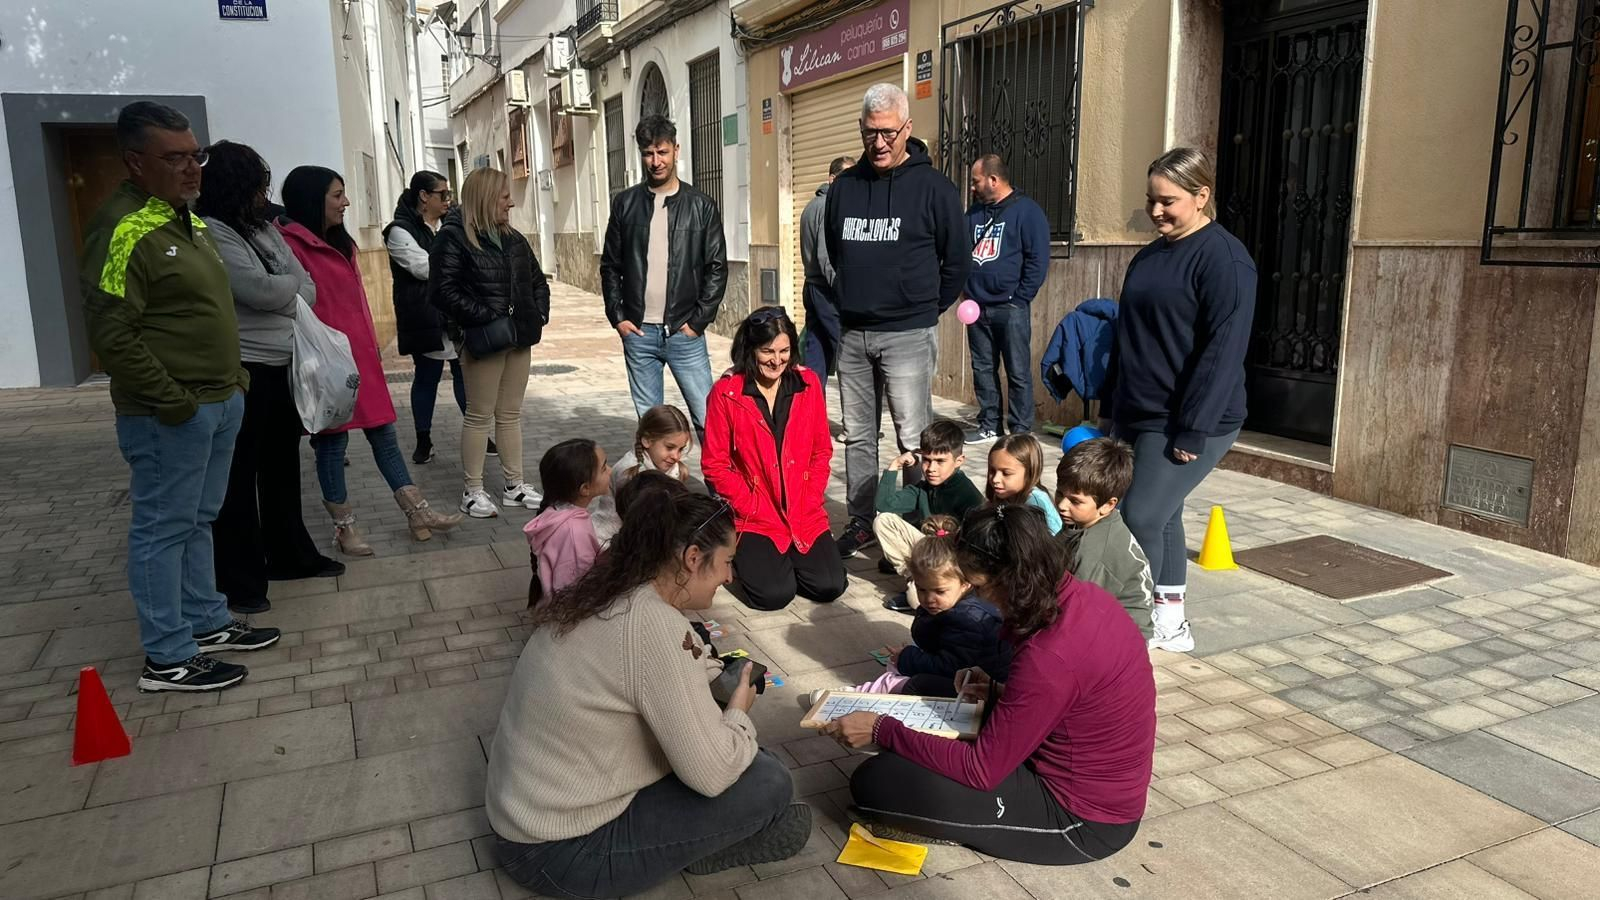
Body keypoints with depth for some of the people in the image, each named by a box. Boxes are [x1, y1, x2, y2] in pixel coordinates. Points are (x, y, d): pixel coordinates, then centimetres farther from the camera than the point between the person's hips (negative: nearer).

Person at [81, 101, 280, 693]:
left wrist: (234, 378, 15)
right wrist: (172, 401, -19)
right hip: (169, 415, -9)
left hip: (222, 401, 9)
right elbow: (111, 333, -20)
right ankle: (167, 660, 11)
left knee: (199, 521, 18)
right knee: (164, 528, 1)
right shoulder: (123, 228, -16)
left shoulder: (188, 220, 13)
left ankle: (206, 622, 32)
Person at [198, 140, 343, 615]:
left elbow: (308, 290, 10)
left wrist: (281, 293, -10)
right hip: (242, 371, -8)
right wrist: (292, 284, 0)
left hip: (282, 366, 8)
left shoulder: (263, 228, 13)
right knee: (239, 476, 2)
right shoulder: (209, 233, -13)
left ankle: (290, 555, 32)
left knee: (282, 465, 18)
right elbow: (261, 290, -20)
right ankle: (239, 581, 12)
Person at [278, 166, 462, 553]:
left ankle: (418, 513, 15)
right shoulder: (292, 246, -13)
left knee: (384, 433, 10)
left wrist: (371, 347, 16)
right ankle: (344, 526, 16)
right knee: (333, 441, 3)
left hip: (360, 356, 9)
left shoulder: (339, 243, 16)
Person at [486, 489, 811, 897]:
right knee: (768, 783, -9)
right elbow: (711, 774, -26)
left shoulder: (601, 594, -1)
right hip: (562, 852, -9)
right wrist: (739, 711, -7)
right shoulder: (655, 626, -28)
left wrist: (708, 671, 0)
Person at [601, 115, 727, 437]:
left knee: (708, 420, -6)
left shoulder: (701, 206, 2)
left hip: (685, 333, -2)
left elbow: (717, 268, 1)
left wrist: (699, 320, -6)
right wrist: (618, 317, 1)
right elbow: (610, 266, 10)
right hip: (638, 332, 2)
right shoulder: (625, 204, 7)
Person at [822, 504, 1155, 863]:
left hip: (1081, 822, -9)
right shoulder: (1084, 595, -6)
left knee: (874, 783, -14)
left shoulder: (1049, 656, -33)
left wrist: (881, 730, -17)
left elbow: (982, 769, -24)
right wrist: (1002, 692, 1)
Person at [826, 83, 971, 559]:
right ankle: (861, 522, 22)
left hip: (907, 335, -5)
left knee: (913, 439, -4)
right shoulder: (844, 186, 8)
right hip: (852, 332, 5)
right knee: (857, 434, 11)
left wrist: (927, 308, 6)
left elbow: (958, 260, 2)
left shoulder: (932, 187, -4)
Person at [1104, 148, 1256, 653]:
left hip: (1186, 423, -8)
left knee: (1142, 518, -10)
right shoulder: (1151, 255, 13)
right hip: (1136, 416, 8)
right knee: (1161, 518, 14)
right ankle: (1170, 625, 26)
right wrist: (1110, 404, 18)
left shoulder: (1223, 257, -13)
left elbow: (1223, 349, -19)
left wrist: (1195, 430, -21)